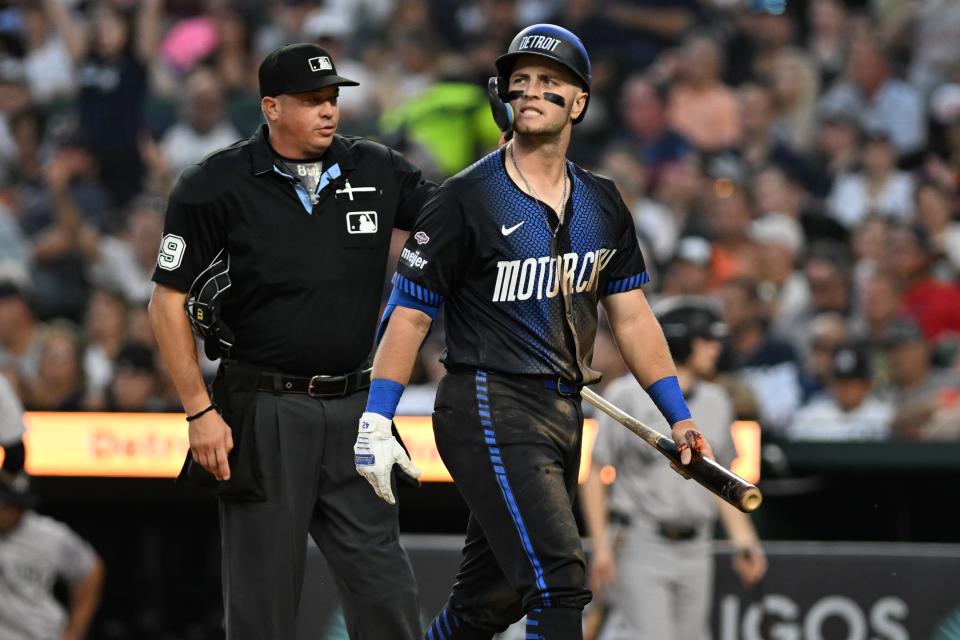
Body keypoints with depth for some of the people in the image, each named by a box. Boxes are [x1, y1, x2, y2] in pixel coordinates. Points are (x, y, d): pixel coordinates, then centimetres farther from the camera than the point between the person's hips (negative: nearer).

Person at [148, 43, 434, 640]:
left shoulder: (377, 171, 5)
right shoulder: (216, 186, -5)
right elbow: (169, 301, -3)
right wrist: (200, 411, -8)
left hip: (354, 406, 3)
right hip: (264, 414, -3)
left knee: (385, 589, 3)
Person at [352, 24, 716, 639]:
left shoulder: (602, 204, 12)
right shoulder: (467, 199, -6)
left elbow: (632, 316, 16)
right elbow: (409, 313, -5)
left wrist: (680, 418, 10)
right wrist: (376, 422, -12)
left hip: (564, 415, 7)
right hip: (489, 409, -7)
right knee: (559, 581, -19)